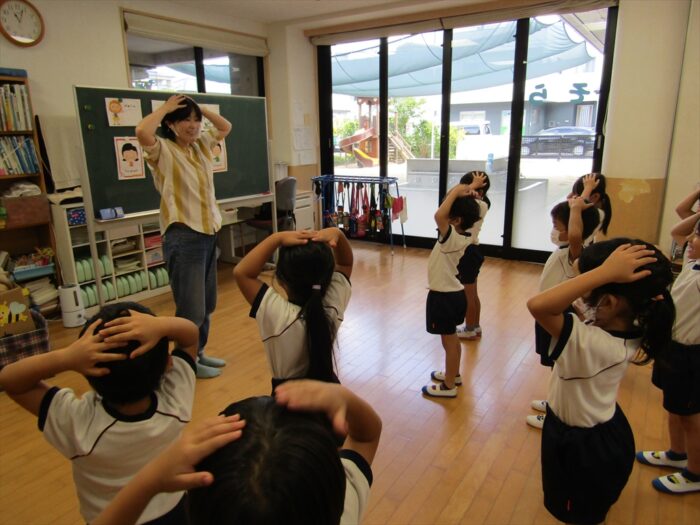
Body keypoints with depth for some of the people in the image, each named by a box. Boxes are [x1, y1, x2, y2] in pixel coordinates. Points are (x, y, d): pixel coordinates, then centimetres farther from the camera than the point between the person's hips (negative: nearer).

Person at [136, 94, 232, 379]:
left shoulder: (201, 145, 12)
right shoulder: (163, 150, -8)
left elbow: (225, 127, 26)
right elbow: (142, 132, -30)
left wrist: (200, 109, 11)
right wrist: (165, 108, -14)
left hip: (208, 234, 8)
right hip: (183, 237, -8)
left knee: (207, 303, 16)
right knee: (191, 307, -2)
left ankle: (198, 353, 32)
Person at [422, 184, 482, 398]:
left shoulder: (453, 238, -25)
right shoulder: (462, 235, 1)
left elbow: (439, 215, -42)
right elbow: (445, 215, 13)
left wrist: (456, 192, -29)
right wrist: (460, 194, -1)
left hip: (444, 296, -9)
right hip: (452, 293, 9)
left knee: (449, 341, 3)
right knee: (452, 339, 23)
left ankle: (449, 386, 17)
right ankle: (454, 374, 40)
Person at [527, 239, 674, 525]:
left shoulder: (589, 342, -39)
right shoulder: (630, 330, -14)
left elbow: (537, 305, -53)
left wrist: (606, 272, -50)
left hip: (580, 445, -7)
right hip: (607, 433, 7)